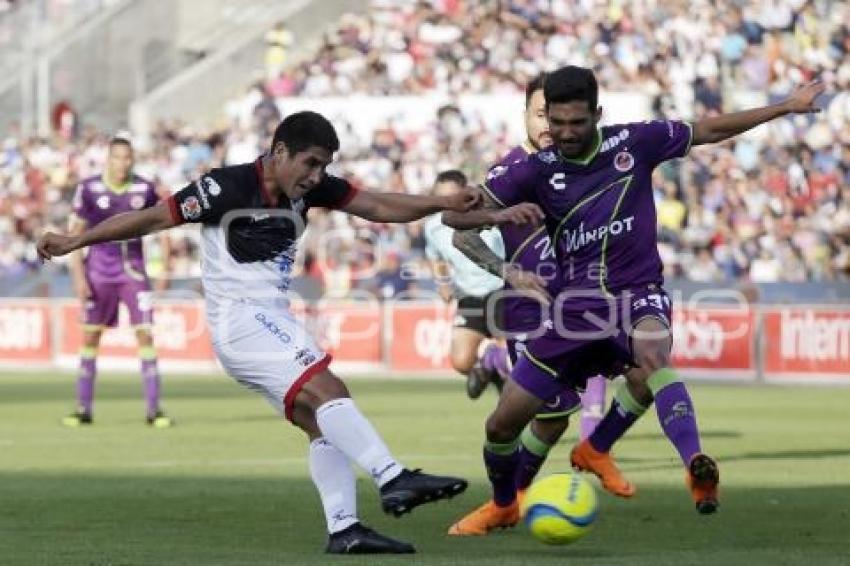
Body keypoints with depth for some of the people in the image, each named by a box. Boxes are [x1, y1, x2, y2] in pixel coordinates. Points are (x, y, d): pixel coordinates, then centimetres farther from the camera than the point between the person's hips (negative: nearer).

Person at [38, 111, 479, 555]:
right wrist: (75, 241, -8)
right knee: (328, 390, -21)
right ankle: (394, 480, -28)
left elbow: (378, 207, 9)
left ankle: (343, 530, -1)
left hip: (273, 321, 8)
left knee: (321, 421, 1)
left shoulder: (309, 186, 4)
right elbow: (153, 218, -11)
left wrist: (443, 203, -2)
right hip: (240, 318, -8)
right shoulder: (228, 188, -16)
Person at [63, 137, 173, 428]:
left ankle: (153, 409, -4)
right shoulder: (89, 189, -5)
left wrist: (165, 267, 2)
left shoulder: (144, 189, -1)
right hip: (99, 271, 0)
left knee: (145, 334, -7)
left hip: (134, 272, 0)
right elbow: (76, 233, -1)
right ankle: (83, 409, 12)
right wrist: (78, 276, -7)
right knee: (90, 336, 3)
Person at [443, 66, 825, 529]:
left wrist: (788, 106, 15)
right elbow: (456, 215, -4)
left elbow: (709, 130, 12)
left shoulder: (633, 142, -1)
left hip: (637, 294, -2)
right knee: (502, 423, 3)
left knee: (652, 356, -40)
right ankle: (502, 506, 33)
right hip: (576, 304, 2)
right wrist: (499, 214, -26)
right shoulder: (536, 170, -1)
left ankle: (696, 467, -54)